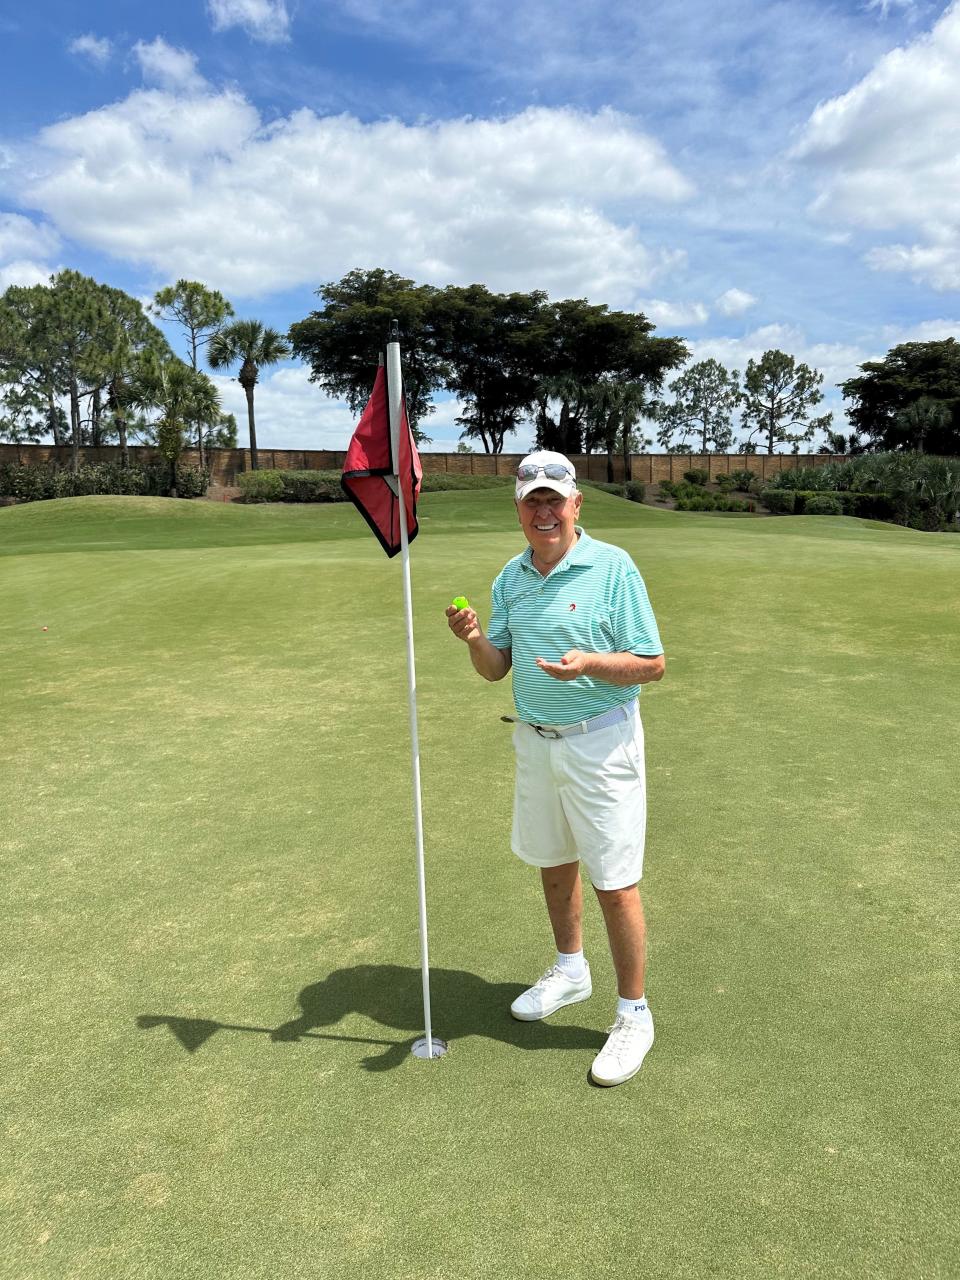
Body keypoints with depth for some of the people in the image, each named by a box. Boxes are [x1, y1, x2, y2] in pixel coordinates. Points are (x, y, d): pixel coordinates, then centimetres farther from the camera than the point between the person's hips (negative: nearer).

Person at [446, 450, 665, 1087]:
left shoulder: (613, 567, -13)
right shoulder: (511, 577, 5)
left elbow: (653, 664, -13)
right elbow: (497, 668, 7)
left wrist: (590, 663, -30)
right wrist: (474, 639, -15)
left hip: (601, 742, -6)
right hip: (535, 740, 6)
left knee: (615, 885, 0)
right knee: (553, 864, 20)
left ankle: (635, 1014, 19)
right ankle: (571, 971, 43)